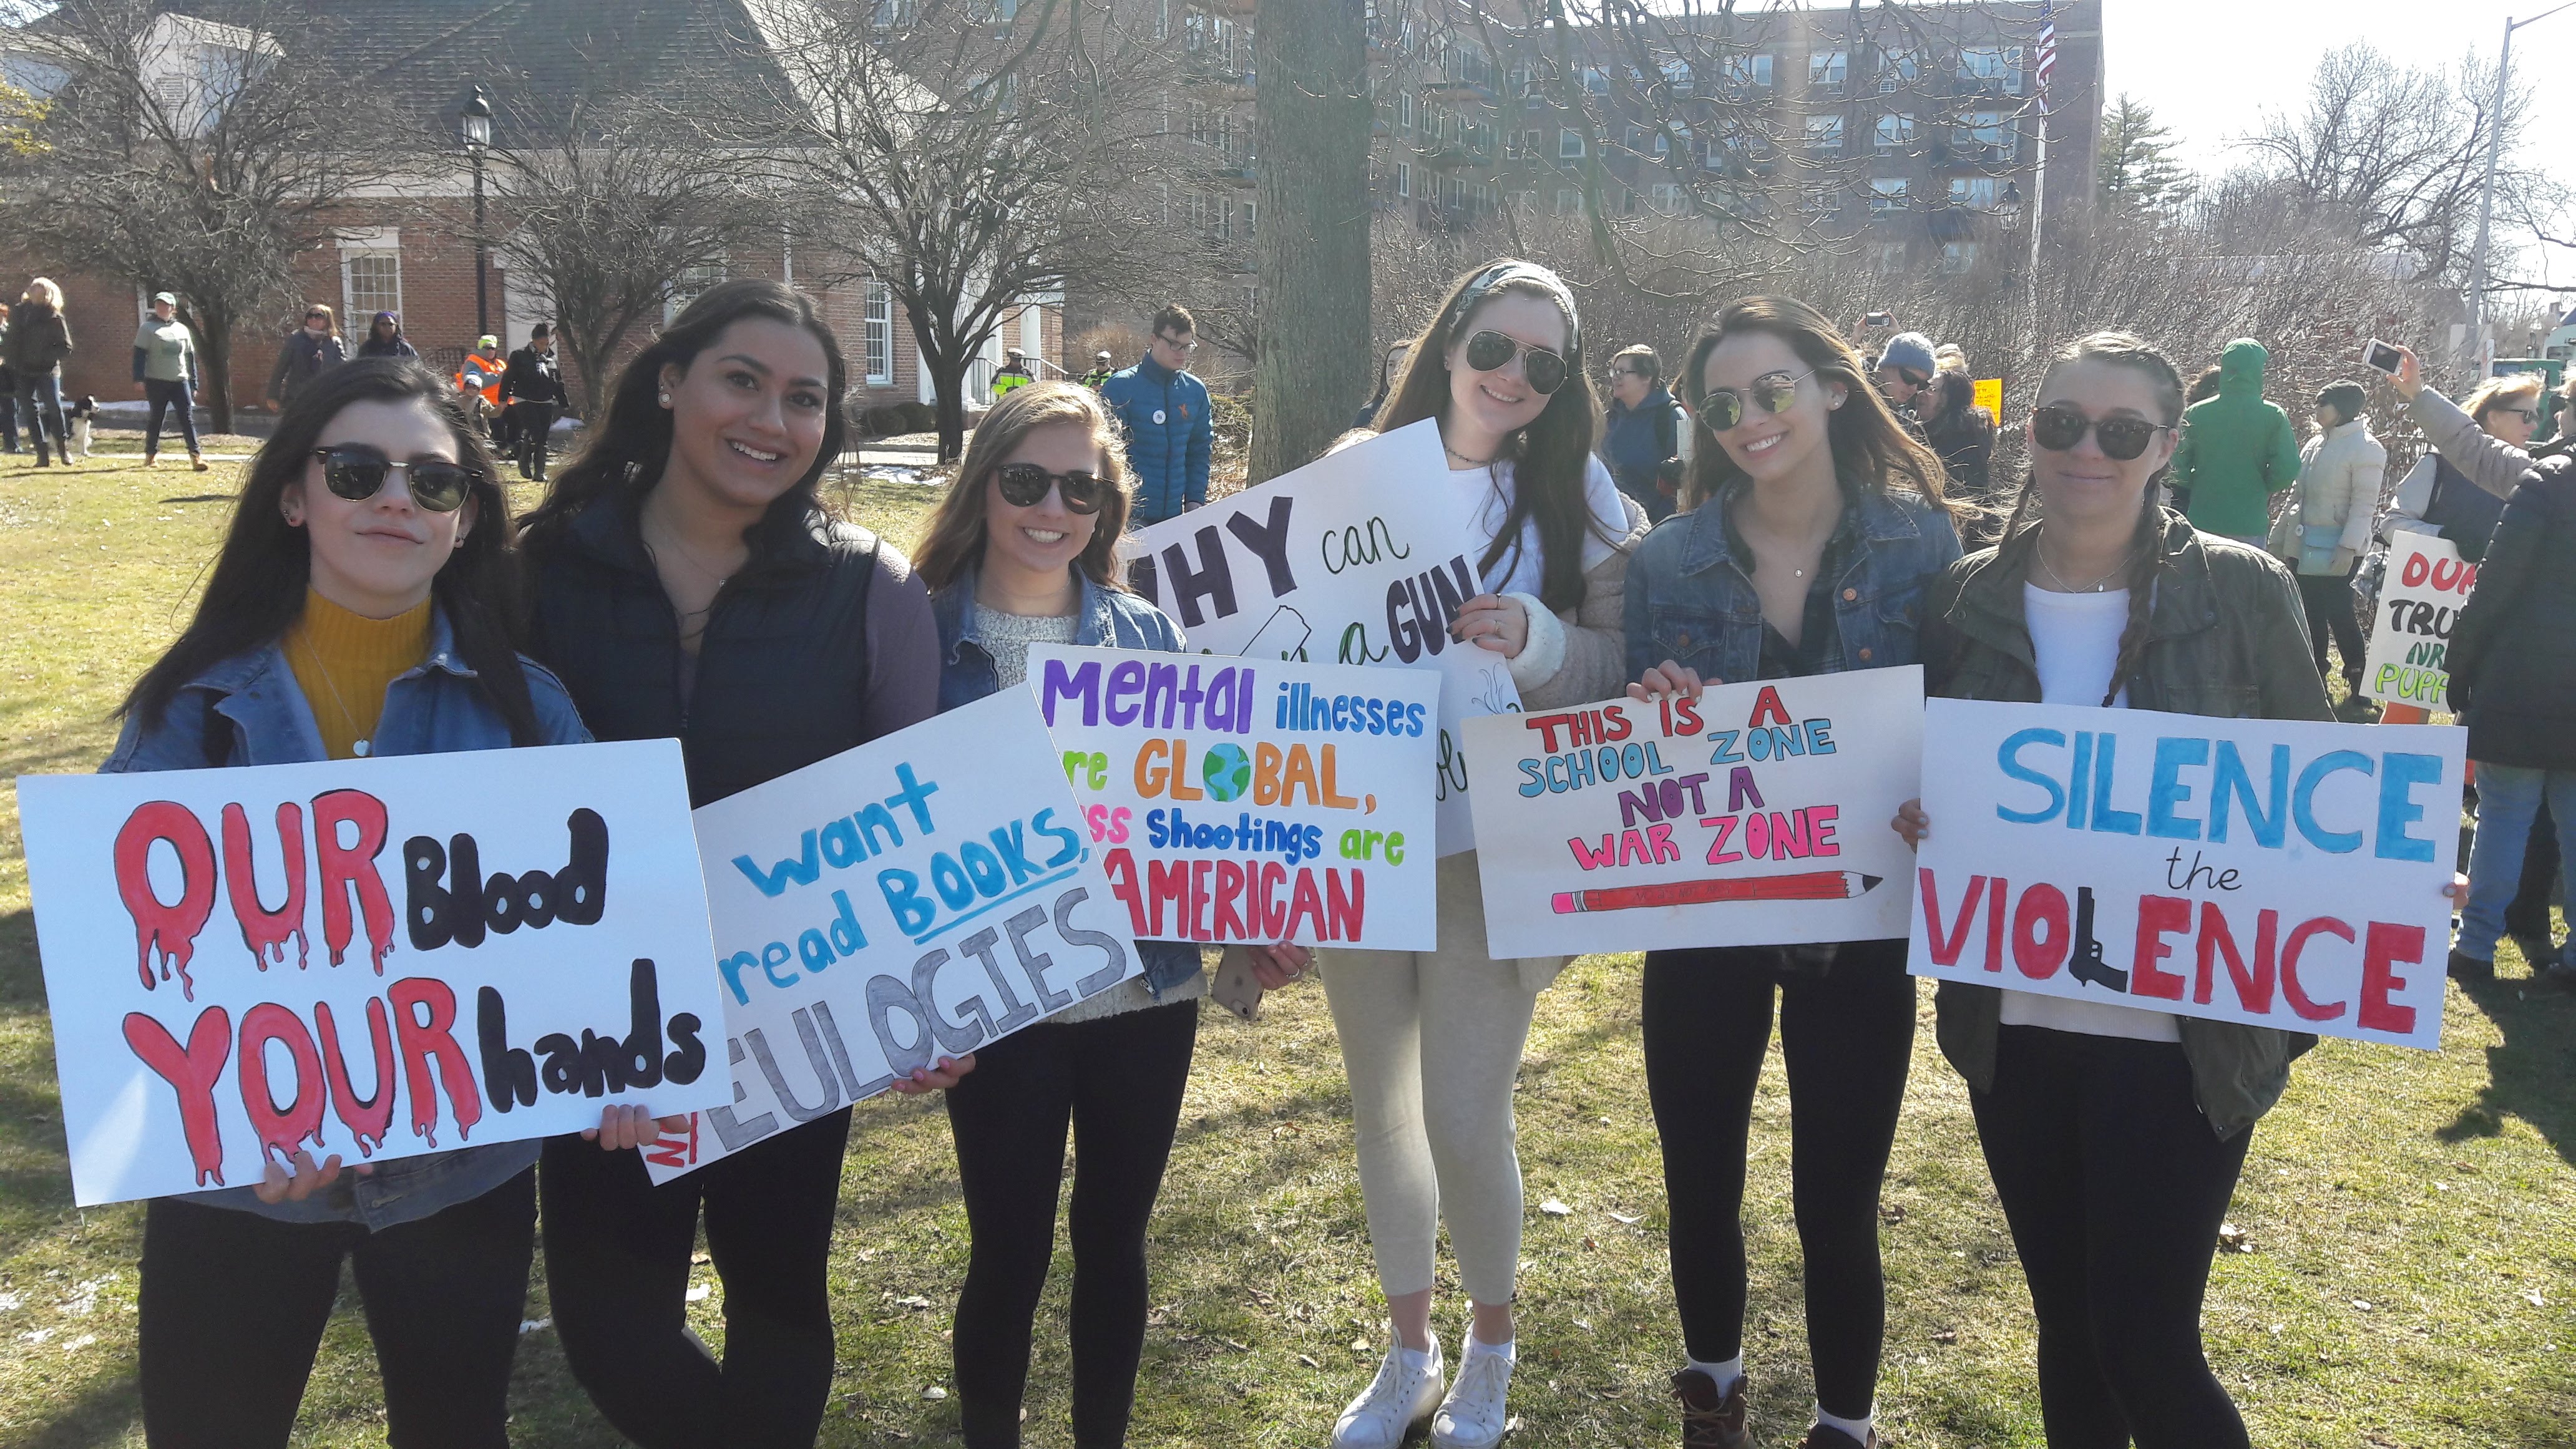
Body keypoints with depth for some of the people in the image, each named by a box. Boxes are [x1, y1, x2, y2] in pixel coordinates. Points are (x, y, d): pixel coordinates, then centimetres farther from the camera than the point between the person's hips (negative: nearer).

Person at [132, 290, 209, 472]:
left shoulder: (182, 329, 12)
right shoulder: (148, 328, 2)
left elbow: (190, 358, 16)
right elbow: (140, 354, -3)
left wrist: (194, 385, 13)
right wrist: (139, 379, -13)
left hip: (180, 381, 2)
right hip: (156, 382, -2)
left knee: (187, 418, -6)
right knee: (156, 417, 5)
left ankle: (196, 455, -10)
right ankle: (151, 454, 18)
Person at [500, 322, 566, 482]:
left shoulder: (552, 359, 12)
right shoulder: (520, 356, -1)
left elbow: (558, 384, 19)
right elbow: (508, 378, -1)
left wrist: (563, 404, 19)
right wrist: (503, 399, -7)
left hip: (546, 403, 5)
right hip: (524, 401, -5)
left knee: (543, 438, 2)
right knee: (533, 432, -20)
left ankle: (539, 473, 7)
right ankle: (524, 463, 0)